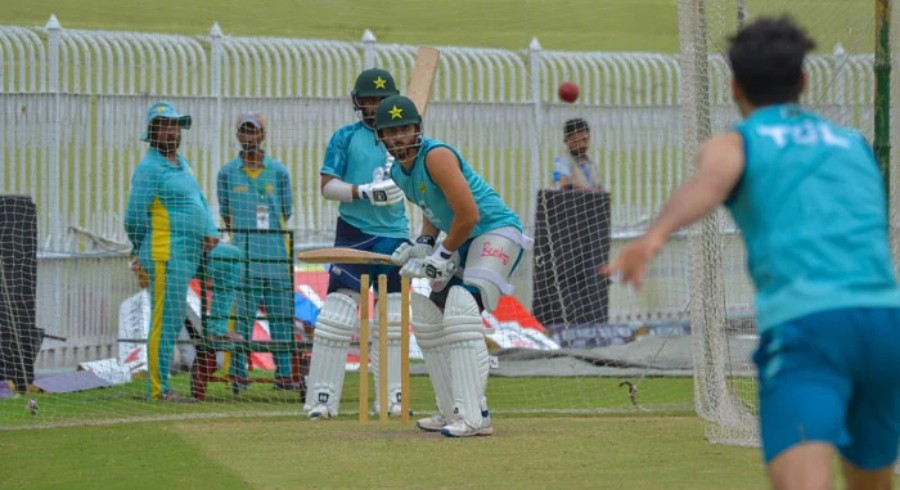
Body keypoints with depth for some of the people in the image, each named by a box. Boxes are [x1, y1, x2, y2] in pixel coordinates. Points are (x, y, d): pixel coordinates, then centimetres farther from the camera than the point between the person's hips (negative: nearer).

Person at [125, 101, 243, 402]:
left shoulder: (182, 163, 18)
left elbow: (200, 202, 23)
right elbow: (134, 217, -13)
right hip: (168, 256, -9)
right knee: (167, 322, -8)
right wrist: (143, 252, 0)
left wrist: (211, 232, 5)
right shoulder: (149, 168, -10)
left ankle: (217, 327, 12)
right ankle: (158, 390, -6)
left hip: (195, 252, 9)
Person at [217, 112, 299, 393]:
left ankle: (284, 374, 8)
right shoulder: (227, 173, 6)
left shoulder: (279, 171, 8)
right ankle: (238, 374, 0)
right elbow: (225, 214, 12)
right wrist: (241, 235, 11)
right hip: (243, 255, -2)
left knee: (281, 314, 3)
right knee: (243, 315, -4)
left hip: (276, 256, 2)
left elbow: (286, 211, 14)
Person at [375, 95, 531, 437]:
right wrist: (424, 243, 4)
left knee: (461, 314, -26)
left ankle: (475, 417, -31)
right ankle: (451, 412, 22)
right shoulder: (399, 172, 7)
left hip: (496, 232, -10)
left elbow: (468, 215, -25)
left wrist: (444, 254, -14)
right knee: (428, 320, 13)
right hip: (461, 242, 10)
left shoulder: (435, 156, -21)